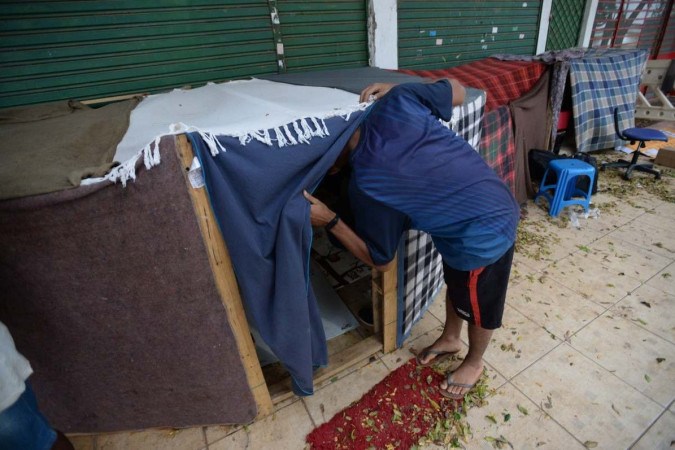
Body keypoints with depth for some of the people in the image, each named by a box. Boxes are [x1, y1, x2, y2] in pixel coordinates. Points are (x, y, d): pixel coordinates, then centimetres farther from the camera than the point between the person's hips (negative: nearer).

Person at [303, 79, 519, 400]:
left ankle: (474, 363, 52)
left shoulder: (366, 186, -25)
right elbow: (457, 90, 5)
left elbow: (380, 261, -10)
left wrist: (329, 222, -14)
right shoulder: (397, 103, -14)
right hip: (494, 204, 8)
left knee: (478, 304, 20)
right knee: (456, 284, 28)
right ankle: (450, 339, 56)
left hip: (484, 232, -8)